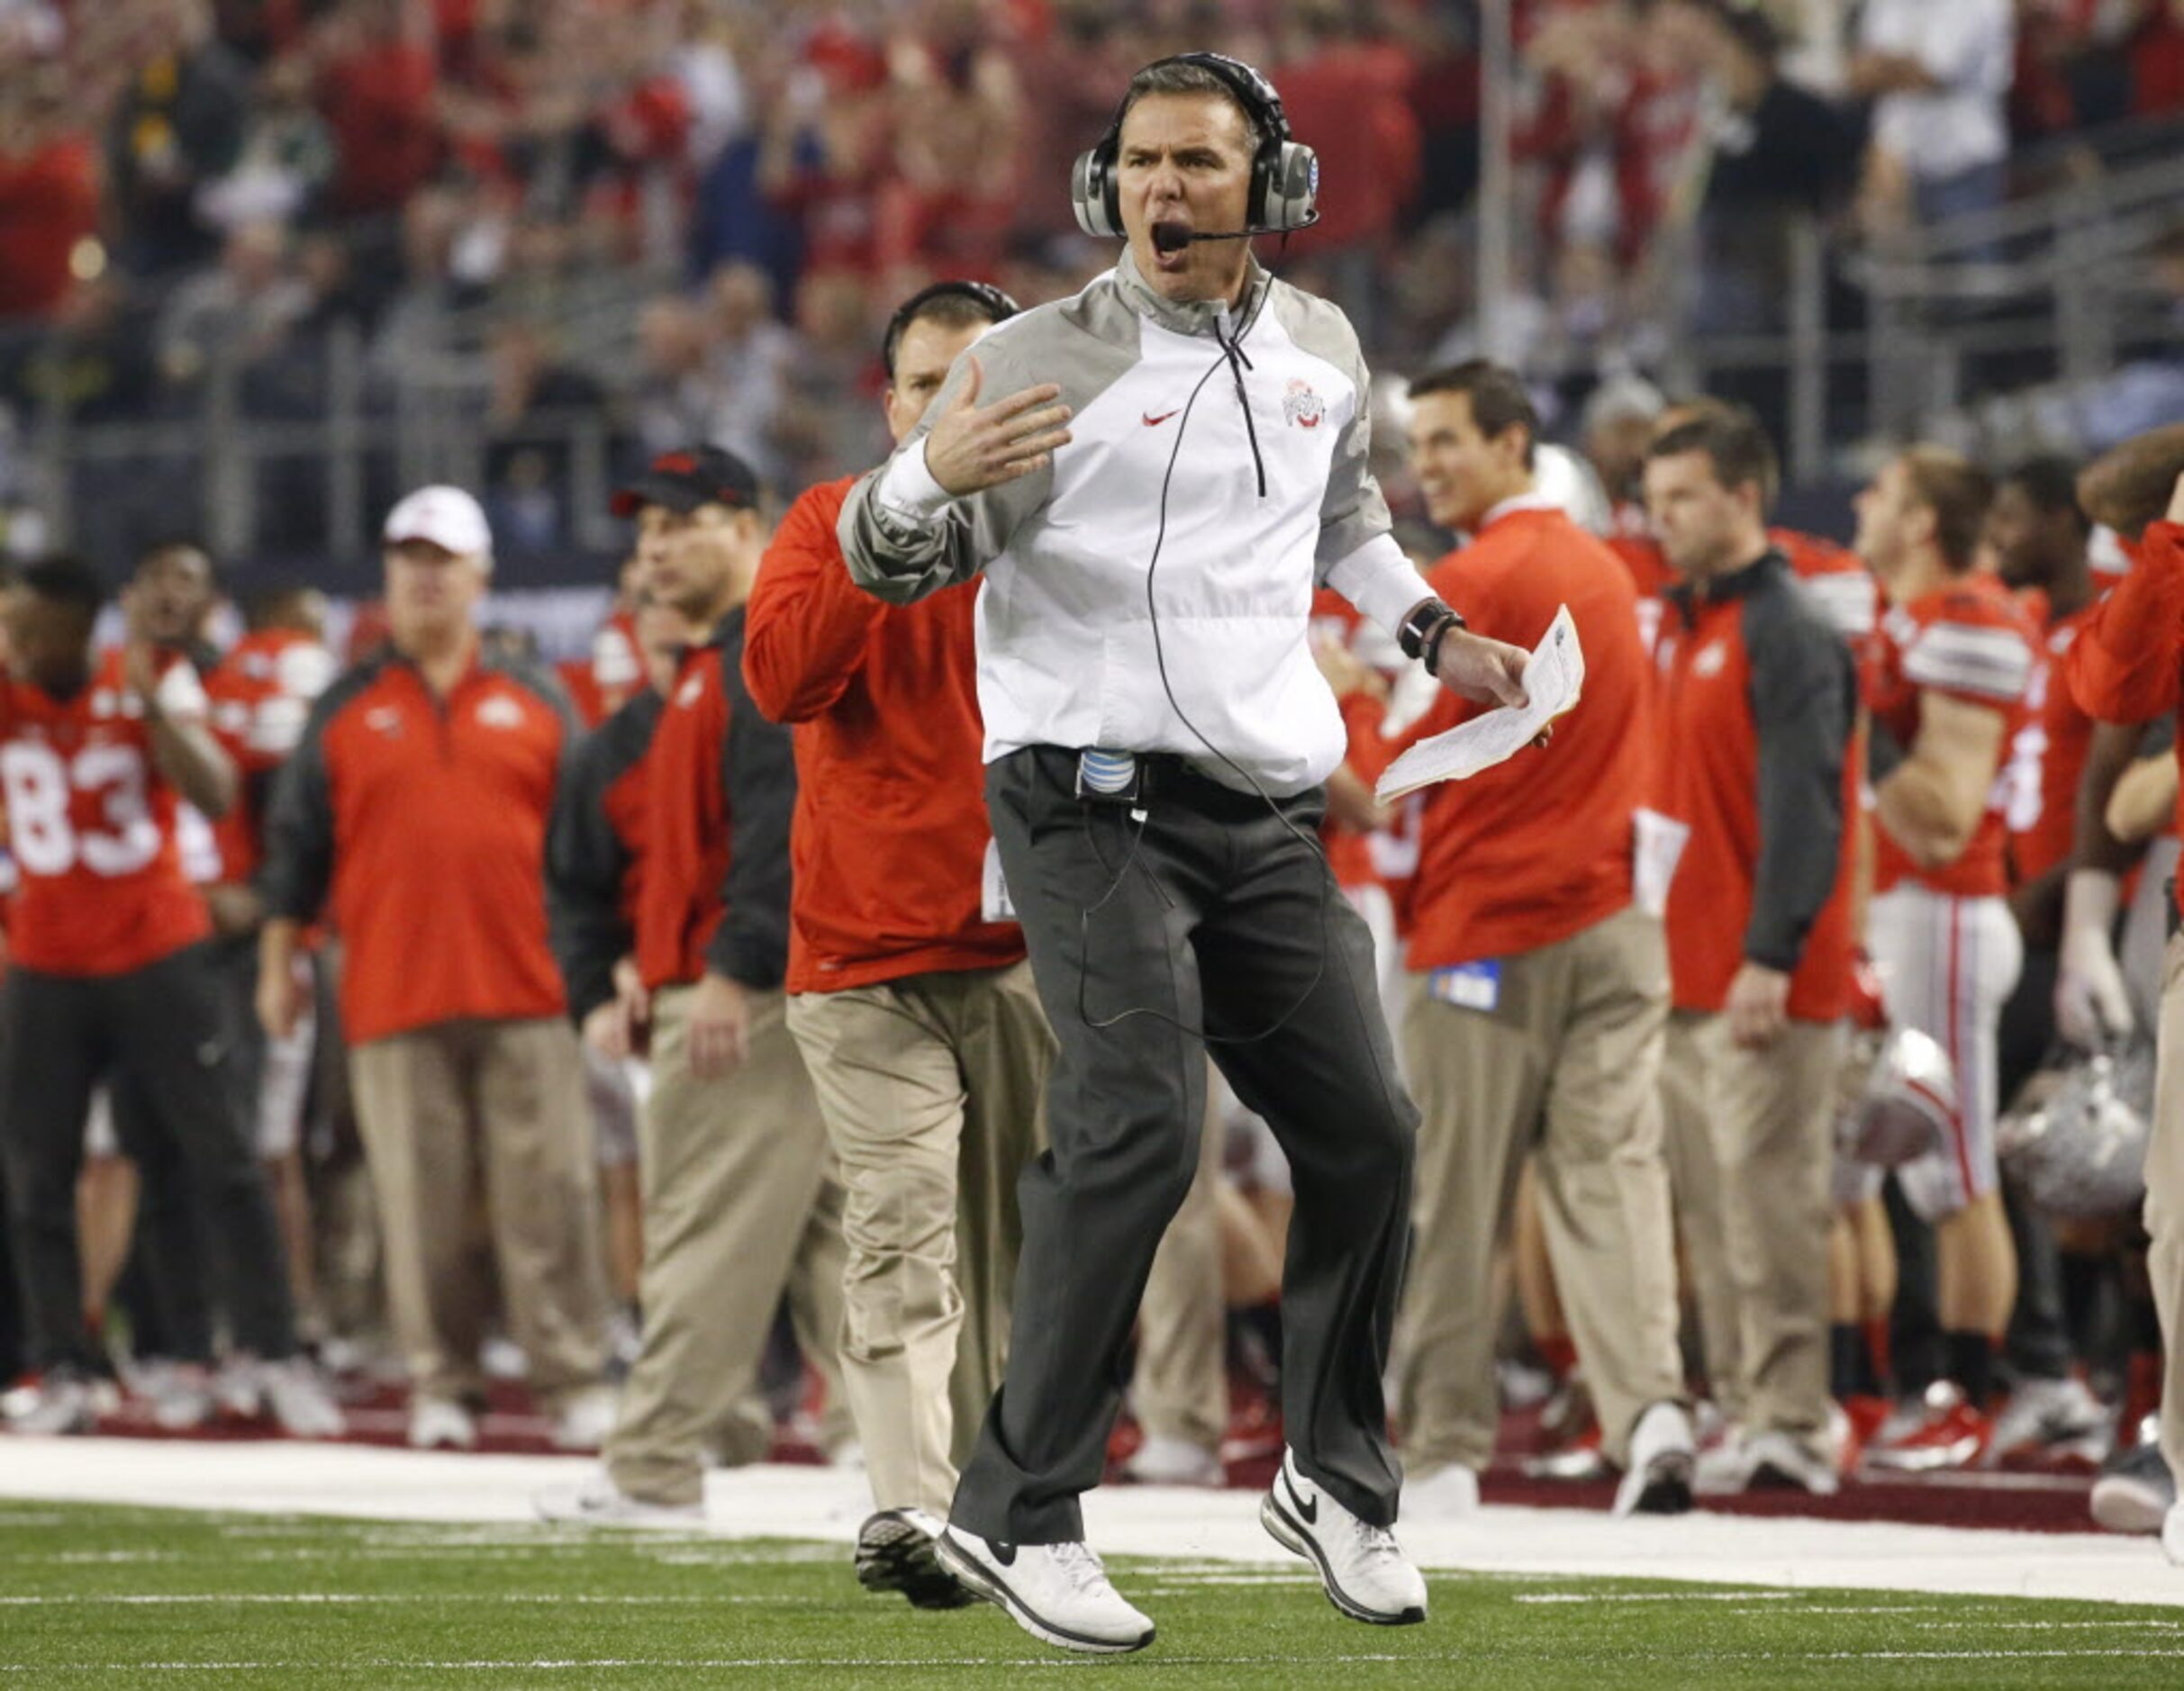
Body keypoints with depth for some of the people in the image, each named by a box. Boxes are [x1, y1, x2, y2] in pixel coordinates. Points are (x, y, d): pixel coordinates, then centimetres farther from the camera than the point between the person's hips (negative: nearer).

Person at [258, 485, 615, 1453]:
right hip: (394, 1002, 0)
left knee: (549, 1192, -4)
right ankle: (441, 1384, 6)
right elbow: (296, 847, 13)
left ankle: (574, 1380, -2)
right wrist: (278, 963, 9)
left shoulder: (536, 706, 12)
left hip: (526, 994, 0)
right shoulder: (344, 715, 11)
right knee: (422, 1204, 0)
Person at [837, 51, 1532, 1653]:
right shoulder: (1044, 359, -6)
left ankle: (1340, 1482, 26)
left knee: (1365, 1131, 6)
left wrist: (1435, 630, 21)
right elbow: (890, 565, -7)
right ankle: (1018, 1515, -17)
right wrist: (932, 478, -28)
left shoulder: (1322, 351, 11)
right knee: (1141, 1128, -21)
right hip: (1094, 795, -6)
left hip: (1269, 815, 6)